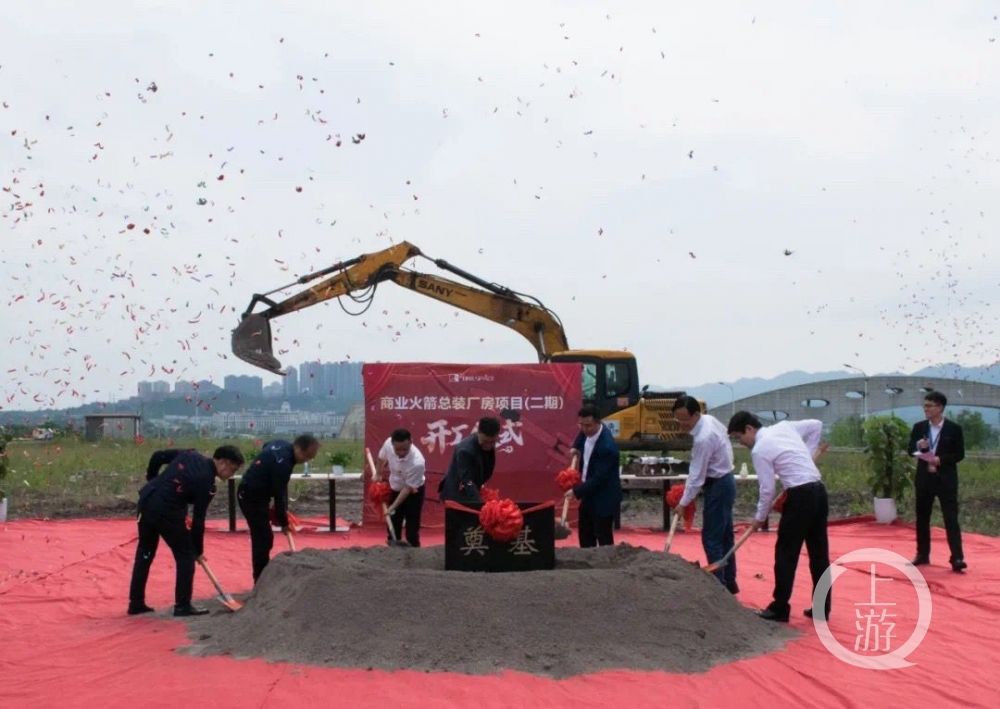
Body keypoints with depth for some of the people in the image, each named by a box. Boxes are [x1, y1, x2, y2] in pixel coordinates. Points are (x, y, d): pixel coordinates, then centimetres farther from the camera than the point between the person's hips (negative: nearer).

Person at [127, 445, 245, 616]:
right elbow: (198, 520, -7)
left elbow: (159, 456, 15)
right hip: (166, 512, -8)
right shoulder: (207, 482, -11)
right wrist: (198, 551, 4)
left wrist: (153, 482, 28)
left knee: (144, 553, 19)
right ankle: (182, 606, 8)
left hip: (146, 501, 8)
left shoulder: (191, 455, 9)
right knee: (186, 555, 6)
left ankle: (136, 603, 26)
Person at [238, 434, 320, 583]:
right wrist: (283, 522, -10)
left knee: (262, 538, 13)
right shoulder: (282, 461, -26)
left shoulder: (282, 446, 2)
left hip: (251, 493, 10)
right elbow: (279, 494, -21)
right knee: (263, 539, -8)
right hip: (252, 497, -10)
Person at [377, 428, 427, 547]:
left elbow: (408, 488, -27)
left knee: (412, 528, -5)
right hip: (394, 489, 5)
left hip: (413, 493, -5)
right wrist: (380, 474, 12)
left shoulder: (417, 462, -40)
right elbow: (382, 457, 1)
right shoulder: (388, 443, -26)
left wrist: (394, 506, -27)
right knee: (392, 524, 14)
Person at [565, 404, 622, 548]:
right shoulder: (587, 430, -6)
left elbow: (599, 478, -29)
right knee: (585, 535, 17)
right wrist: (576, 448, 4)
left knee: (603, 538, -1)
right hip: (589, 493, 9)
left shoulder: (607, 446, -32)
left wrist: (576, 491, -25)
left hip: (604, 498, -9)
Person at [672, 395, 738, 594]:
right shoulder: (709, 419, 0)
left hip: (718, 486, -10)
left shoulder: (703, 439, -28)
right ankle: (729, 582, 22)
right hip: (725, 481, 10)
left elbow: (696, 476, -23)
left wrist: (683, 503, -13)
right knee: (725, 535, 15)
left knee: (711, 538, -5)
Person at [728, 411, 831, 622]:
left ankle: (779, 609, 6)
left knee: (786, 553, 1)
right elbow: (816, 425, 22)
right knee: (819, 552, 11)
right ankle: (822, 608, 17)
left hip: (800, 496, -8)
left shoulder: (759, 450, -8)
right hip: (819, 491, 8)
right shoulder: (784, 426, 13)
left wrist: (760, 518, 7)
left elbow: (767, 489, -7)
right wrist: (809, 454, 24)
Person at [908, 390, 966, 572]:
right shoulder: (919, 427, 5)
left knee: (951, 519, -7)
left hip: (946, 479, -4)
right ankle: (923, 554, 19)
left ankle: (957, 558, -9)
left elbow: (959, 454, -3)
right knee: (922, 518, 9)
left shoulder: (954, 428, -4)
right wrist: (917, 446, -15)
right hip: (924, 478, 4)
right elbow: (910, 450, 7)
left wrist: (940, 460, -17)